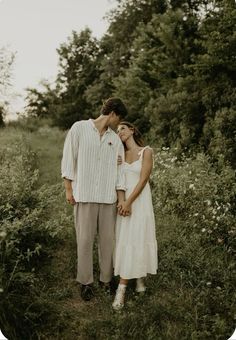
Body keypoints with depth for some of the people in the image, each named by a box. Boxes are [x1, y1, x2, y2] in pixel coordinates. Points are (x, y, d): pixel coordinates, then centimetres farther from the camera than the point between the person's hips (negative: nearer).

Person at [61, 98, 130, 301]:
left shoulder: (115, 139, 10)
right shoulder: (79, 128, 1)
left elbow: (118, 170, 7)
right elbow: (69, 158, 0)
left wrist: (122, 200, 1)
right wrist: (68, 189, -3)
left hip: (108, 197, 3)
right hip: (84, 195, -3)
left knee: (108, 239, 6)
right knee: (85, 240, 3)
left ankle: (107, 279, 21)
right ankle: (86, 282, 17)